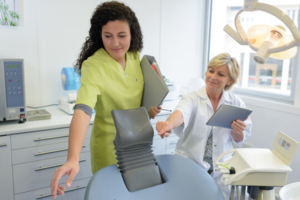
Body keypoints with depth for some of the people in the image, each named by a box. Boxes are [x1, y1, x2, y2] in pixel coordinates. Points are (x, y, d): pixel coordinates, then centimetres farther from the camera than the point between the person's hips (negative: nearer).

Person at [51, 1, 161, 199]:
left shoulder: (136, 58, -5)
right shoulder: (93, 66, -23)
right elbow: (83, 110, -37)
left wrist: (150, 108, -7)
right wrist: (73, 159, -49)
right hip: (109, 147, -5)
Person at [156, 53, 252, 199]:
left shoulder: (236, 103, 0)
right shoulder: (192, 98, -8)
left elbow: (239, 140, 8)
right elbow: (182, 113, -32)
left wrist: (238, 131, -16)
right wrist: (169, 124, -54)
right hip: (188, 165, -2)